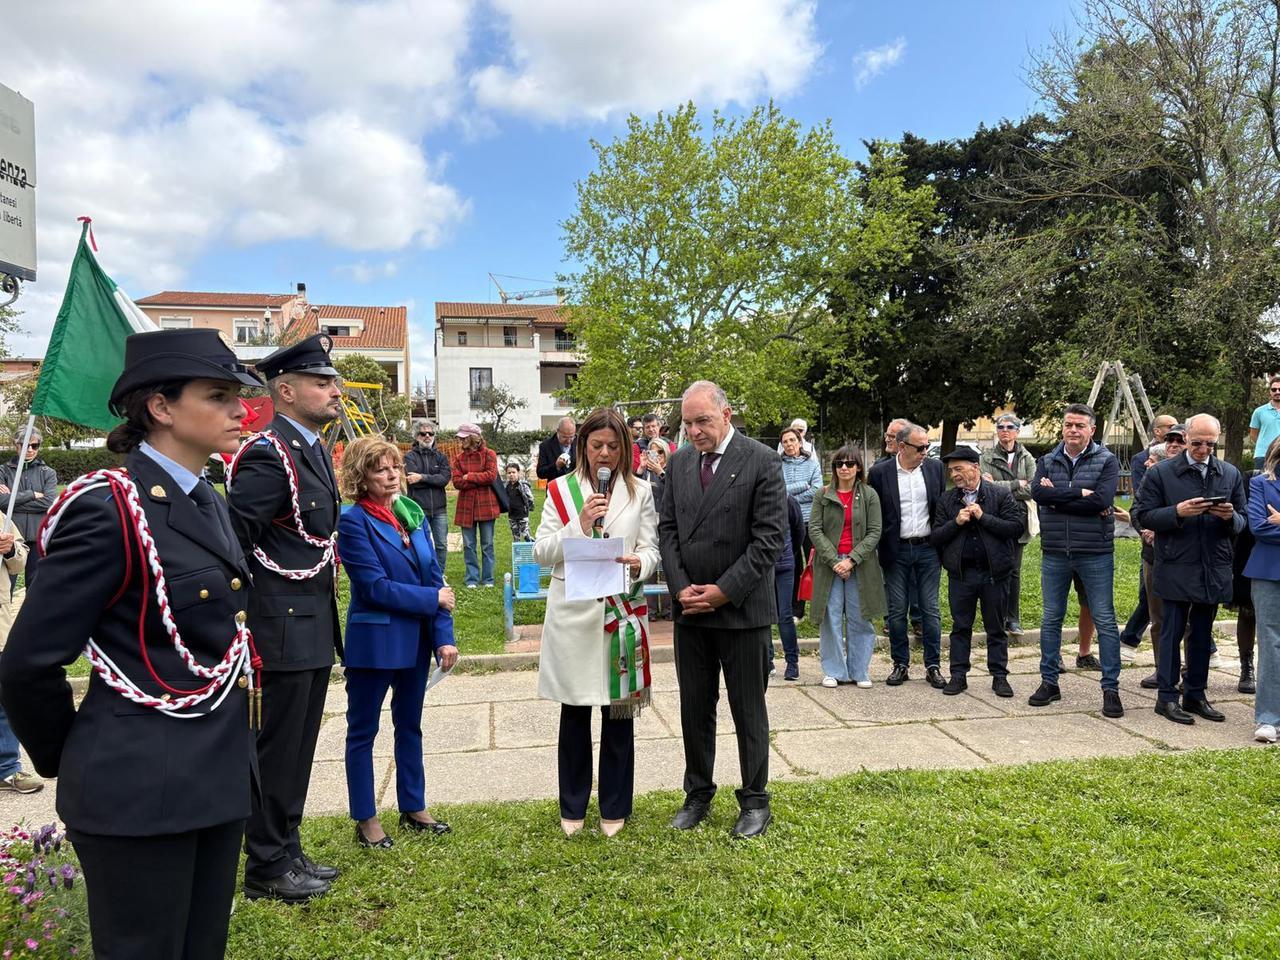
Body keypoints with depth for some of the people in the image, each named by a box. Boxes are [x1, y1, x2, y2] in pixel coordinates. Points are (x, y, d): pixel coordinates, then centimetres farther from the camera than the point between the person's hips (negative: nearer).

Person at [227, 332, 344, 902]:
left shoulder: (313, 448, 12)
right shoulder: (269, 455, -18)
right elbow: (231, 539, -22)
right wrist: (253, 608, -16)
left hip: (313, 629, 10)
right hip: (283, 630, -10)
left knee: (297, 750, 19)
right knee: (276, 751, 4)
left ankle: (287, 853, 33)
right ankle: (266, 870, 20)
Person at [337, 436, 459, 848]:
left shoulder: (413, 513, 3)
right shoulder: (353, 521, -13)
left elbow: (436, 579, 1)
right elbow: (375, 586, -18)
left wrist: (444, 637, -5)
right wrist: (432, 600, -12)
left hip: (417, 639, 6)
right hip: (374, 641, -6)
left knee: (410, 724, 18)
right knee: (363, 730, 10)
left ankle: (413, 807, 32)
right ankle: (365, 819, 23)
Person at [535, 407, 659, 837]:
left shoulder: (640, 491, 6)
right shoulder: (561, 490, 4)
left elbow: (651, 549, 3)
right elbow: (542, 552, -1)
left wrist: (639, 563, -19)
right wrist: (580, 525, -16)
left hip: (623, 611, 1)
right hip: (572, 612, 0)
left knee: (619, 712, 7)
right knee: (574, 713, 9)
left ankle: (615, 807, 24)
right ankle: (572, 807, 25)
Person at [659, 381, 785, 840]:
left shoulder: (762, 461, -9)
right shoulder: (679, 461, 7)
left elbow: (769, 538, -12)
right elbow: (667, 528, 7)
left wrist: (724, 591, -15)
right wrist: (681, 588, -6)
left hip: (741, 609, -4)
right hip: (689, 609, 5)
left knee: (748, 711, 8)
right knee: (694, 707, 13)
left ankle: (755, 801, 23)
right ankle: (698, 794, 29)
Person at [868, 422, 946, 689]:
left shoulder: (935, 468, 2)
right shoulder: (880, 472, -5)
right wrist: (878, 549, -3)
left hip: (928, 549, 1)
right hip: (896, 551, -1)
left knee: (931, 609, 5)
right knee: (897, 611, 6)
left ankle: (933, 666, 15)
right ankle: (901, 665, 18)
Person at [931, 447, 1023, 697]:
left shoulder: (1001, 495, 0)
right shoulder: (946, 500, 6)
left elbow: (1018, 526, -10)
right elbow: (935, 538, 2)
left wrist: (983, 517, -14)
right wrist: (956, 522, -13)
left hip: (994, 573, -2)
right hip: (961, 573, 2)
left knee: (996, 628, 9)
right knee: (960, 627, 8)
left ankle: (999, 676, 19)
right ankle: (958, 676, 16)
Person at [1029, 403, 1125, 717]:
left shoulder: (1106, 461, -1)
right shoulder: (1047, 461, 8)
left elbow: (1101, 500, -18)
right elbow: (1037, 492, -12)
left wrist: (1057, 497, -13)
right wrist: (1079, 494, -17)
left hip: (1095, 553, -3)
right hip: (1054, 553, 3)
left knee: (1104, 620, 2)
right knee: (1051, 618, 10)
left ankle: (1111, 688, 12)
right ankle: (1049, 682, 22)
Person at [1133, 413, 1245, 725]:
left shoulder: (1231, 474, 10)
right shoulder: (1161, 473, -2)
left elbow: (1242, 521, 12)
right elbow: (1143, 514, -5)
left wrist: (1230, 517, -10)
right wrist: (1178, 512, -19)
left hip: (1214, 570, 4)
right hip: (1176, 568, -4)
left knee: (1202, 634, 12)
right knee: (1172, 632, 1)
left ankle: (1195, 694, 23)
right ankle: (1167, 697, 8)